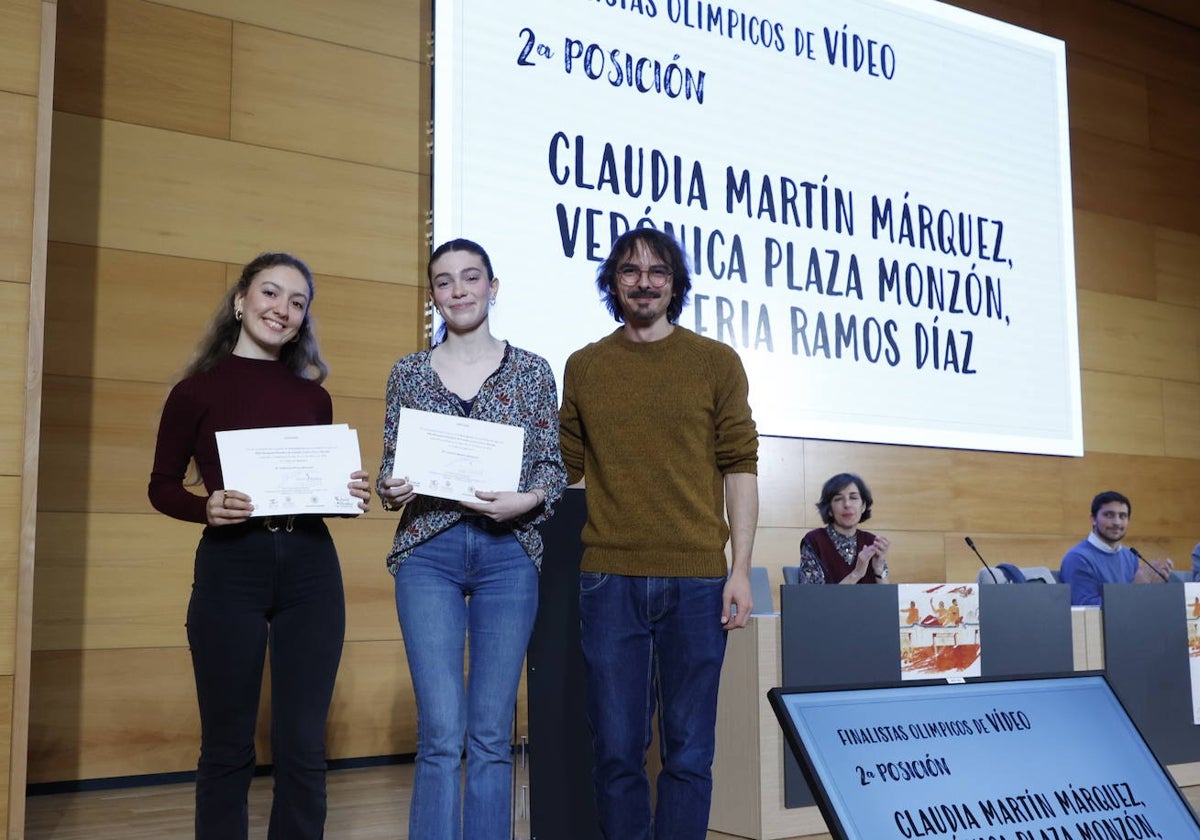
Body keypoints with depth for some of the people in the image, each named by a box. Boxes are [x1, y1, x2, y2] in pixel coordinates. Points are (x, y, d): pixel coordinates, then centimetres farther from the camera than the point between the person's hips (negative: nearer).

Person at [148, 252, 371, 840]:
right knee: (227, 747, 5)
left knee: (302, 745, 5)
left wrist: (351, 494, -6)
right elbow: (163, 486, 3)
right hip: (230, 567, -3)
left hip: (310, 568, 3)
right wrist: (207, 507, -16)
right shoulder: (198, 389, 2)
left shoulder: (313, 395, 11)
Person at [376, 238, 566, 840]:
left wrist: (527, 500, -14)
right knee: (441, 734, -5)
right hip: (429, 553, 0)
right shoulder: (409, 372, 9)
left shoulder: (531, 370, 6)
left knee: (491, 736, 4)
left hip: (508, 554, 0)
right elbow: (390, 469, 11)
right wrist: (392, 490, -11)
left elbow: (553, 467, 6)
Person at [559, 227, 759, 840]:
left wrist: (740, 569, -3)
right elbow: (565, 468, 11)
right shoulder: (584, 367, 10)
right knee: (616, 751, 5)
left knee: (688, 751, 5)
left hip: (696, 581, -1)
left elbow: (739, 467, 4)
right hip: (609, 581, 1)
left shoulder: (717, 363, 6)